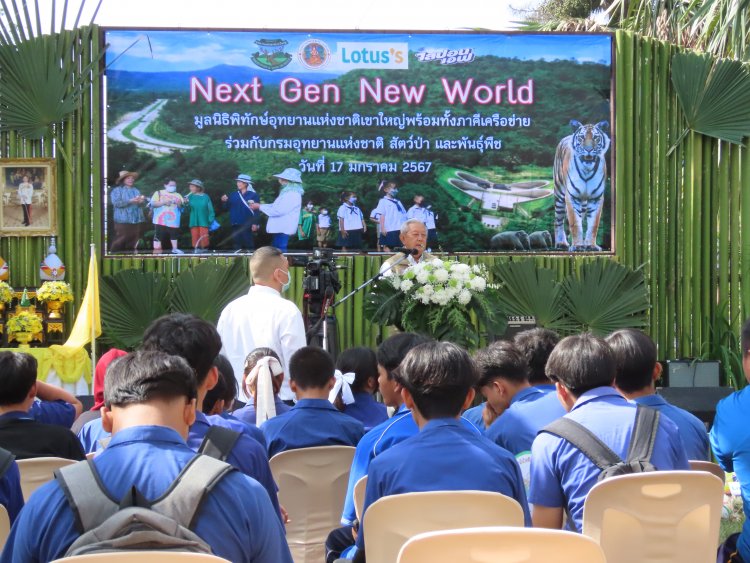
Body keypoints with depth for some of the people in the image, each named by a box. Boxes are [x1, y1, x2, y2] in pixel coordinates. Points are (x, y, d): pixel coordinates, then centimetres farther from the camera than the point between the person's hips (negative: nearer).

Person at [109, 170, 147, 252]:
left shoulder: (136, 190, 17)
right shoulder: (117, 190, 0)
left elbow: (142, 204, 15)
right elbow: (116, 203, -14)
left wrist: (142, 201, -11)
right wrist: (130, 201, -20)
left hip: (137, 220, 6)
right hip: (123, 220, -6)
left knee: (134, 240, 8)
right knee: (121, 240, -12)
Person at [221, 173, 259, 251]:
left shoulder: (253, 195, -3)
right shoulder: (233, 195, 11)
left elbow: (256, 210, -7)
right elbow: (227, 207, 14)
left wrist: (255, 223, -15)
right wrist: (225, 201, -6)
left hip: (247, 225, -4)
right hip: (235, 225, 5)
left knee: (249, 245, -3)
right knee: (237, 245, 7)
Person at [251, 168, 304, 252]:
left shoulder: (293, 195, -16)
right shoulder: (287, 193, 19)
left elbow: (279, 210, -22)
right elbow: (275, 206, 23)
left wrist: (260, 207, -13)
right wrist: (259, 205, 12)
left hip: (283, 230, -11)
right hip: (279, 228, 11)